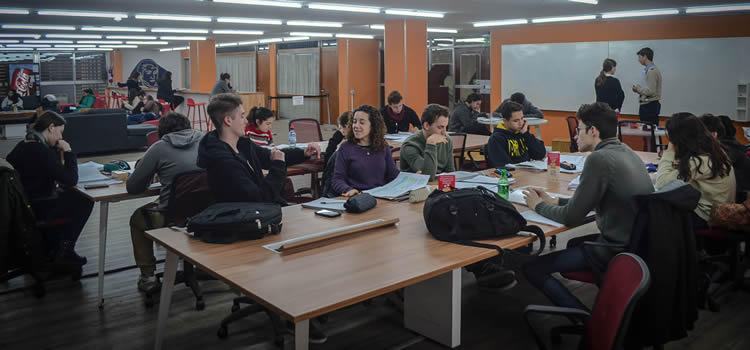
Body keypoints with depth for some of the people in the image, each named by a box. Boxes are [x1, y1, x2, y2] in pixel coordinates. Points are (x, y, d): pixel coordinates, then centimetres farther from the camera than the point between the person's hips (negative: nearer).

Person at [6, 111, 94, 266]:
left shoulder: (22, 146, 6)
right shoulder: (41, 151, -23)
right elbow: (71, 180, -23)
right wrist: (68, 152, -14)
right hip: (36, 211, -10)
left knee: (71, 195, 25)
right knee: (85, 201, 1)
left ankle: (50, 247, 27)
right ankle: (64, 251, 10)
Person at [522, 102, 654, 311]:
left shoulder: (599, 159, -20)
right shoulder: (625, 151, 9)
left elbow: (572, 217, -14)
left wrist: (539, 206, 3)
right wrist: (555, 201, 17)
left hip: (617, 251, -10)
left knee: (532, 269, -6)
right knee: (574, 244, 34)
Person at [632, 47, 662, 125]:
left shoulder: (652, 71, -15)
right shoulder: (647, 70, 15)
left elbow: (650, 91, -21)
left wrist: (638, 88, -8)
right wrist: (638, 89, 7)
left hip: (649, 106, -10)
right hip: (646, 105, 10)